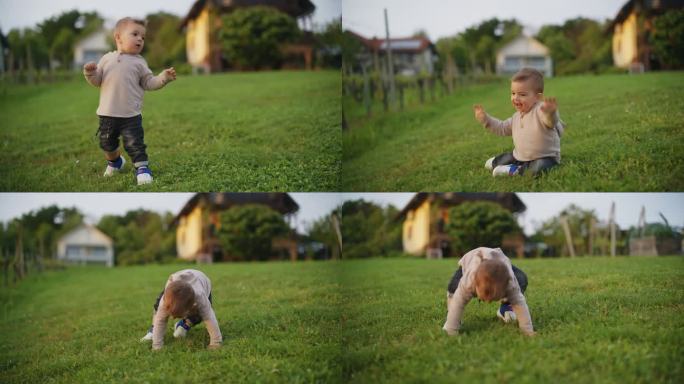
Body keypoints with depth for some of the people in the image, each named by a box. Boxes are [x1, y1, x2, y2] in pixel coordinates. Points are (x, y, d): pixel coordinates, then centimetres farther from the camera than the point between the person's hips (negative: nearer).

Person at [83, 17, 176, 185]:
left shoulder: (139, 62, 2)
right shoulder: (107, 59, 3)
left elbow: (148, 83, 1)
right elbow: (97, 81, 5)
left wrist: (163, 78, -14)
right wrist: (90, 73, -15)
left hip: (131, 115, -2)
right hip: (107, 114, 2)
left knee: (134, 144, -7)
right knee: (107, 143, 17)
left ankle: (142, 168, 5)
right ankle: (115, 161, 43)